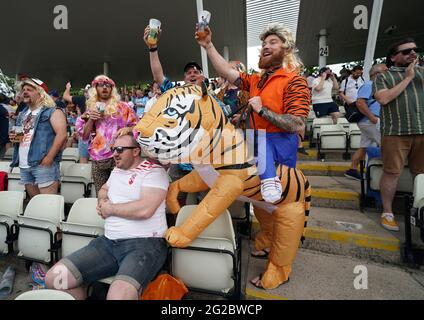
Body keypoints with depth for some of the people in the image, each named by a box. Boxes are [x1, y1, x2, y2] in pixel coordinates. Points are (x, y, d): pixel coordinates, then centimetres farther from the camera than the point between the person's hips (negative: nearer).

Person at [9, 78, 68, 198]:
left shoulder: (52, 111, -5)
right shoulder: (22, 114, 20)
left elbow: (62, 135, -17)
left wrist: (49, 157, -23)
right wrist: (13, 136, 7)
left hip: (43, 163, -8)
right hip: (24, 165, 8)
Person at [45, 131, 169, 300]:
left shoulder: (154, 171, -8)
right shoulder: (117, 170, 19)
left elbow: (144, 209, -22)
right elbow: (104, 189, 38)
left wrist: (110, 209, -5)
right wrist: (102, 201, 13)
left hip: (145, 243, -7)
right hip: (109, 241, 8)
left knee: (118, 296, -34)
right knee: (53, 278, -4)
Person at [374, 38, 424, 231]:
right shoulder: (383, 76, 6)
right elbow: (383, 98, -11)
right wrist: (407, 78, -6)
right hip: (396, 132, -4)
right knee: (392, 173, -2)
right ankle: (387, 213, 11)